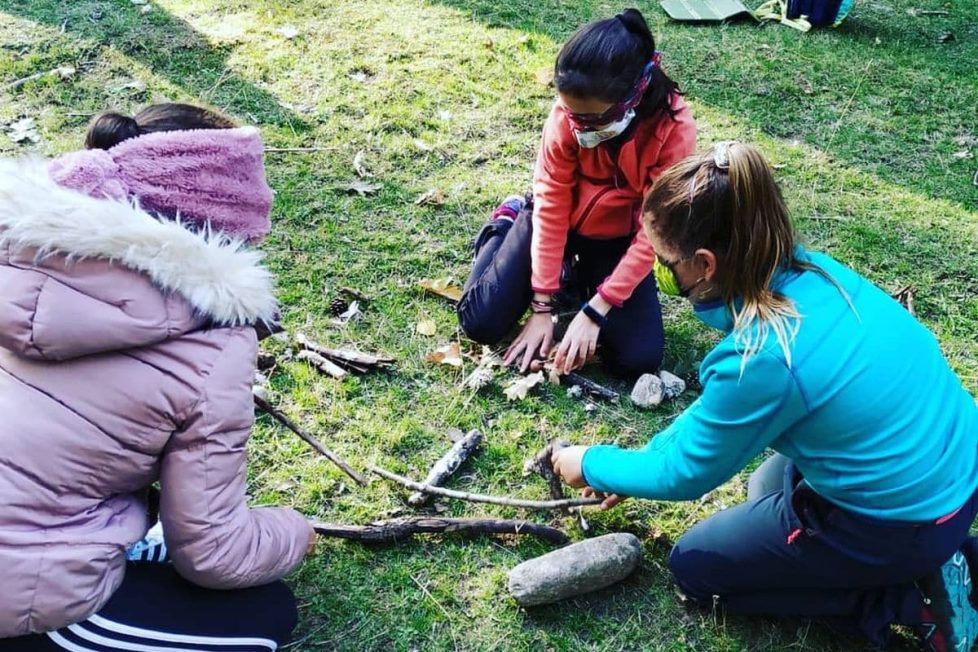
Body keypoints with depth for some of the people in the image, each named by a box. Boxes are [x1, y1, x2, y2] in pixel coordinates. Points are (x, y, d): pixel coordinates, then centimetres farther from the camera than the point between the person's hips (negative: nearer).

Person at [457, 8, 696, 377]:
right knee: (481, 323, -10)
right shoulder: (569, 113, -25)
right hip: (557, 221, 0)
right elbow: (550, 206, -21)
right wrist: (542, 306, -22)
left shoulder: (673, 129, -28)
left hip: (618, 239, 0)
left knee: (640, 359, -13)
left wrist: (593, 312, -28)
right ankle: (506, 226, 18)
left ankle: (578, 279, 15)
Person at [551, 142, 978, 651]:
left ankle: (913, 597, 3)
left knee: (694, 566, 10)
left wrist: (592, 465, 5)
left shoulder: (762, 358, -30)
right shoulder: (806, 271, -7)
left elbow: (686, 473, -11)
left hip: (904, 519, -8)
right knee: (771, 490, 33)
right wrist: (646, 459, 13)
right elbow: (724, 401, 8)